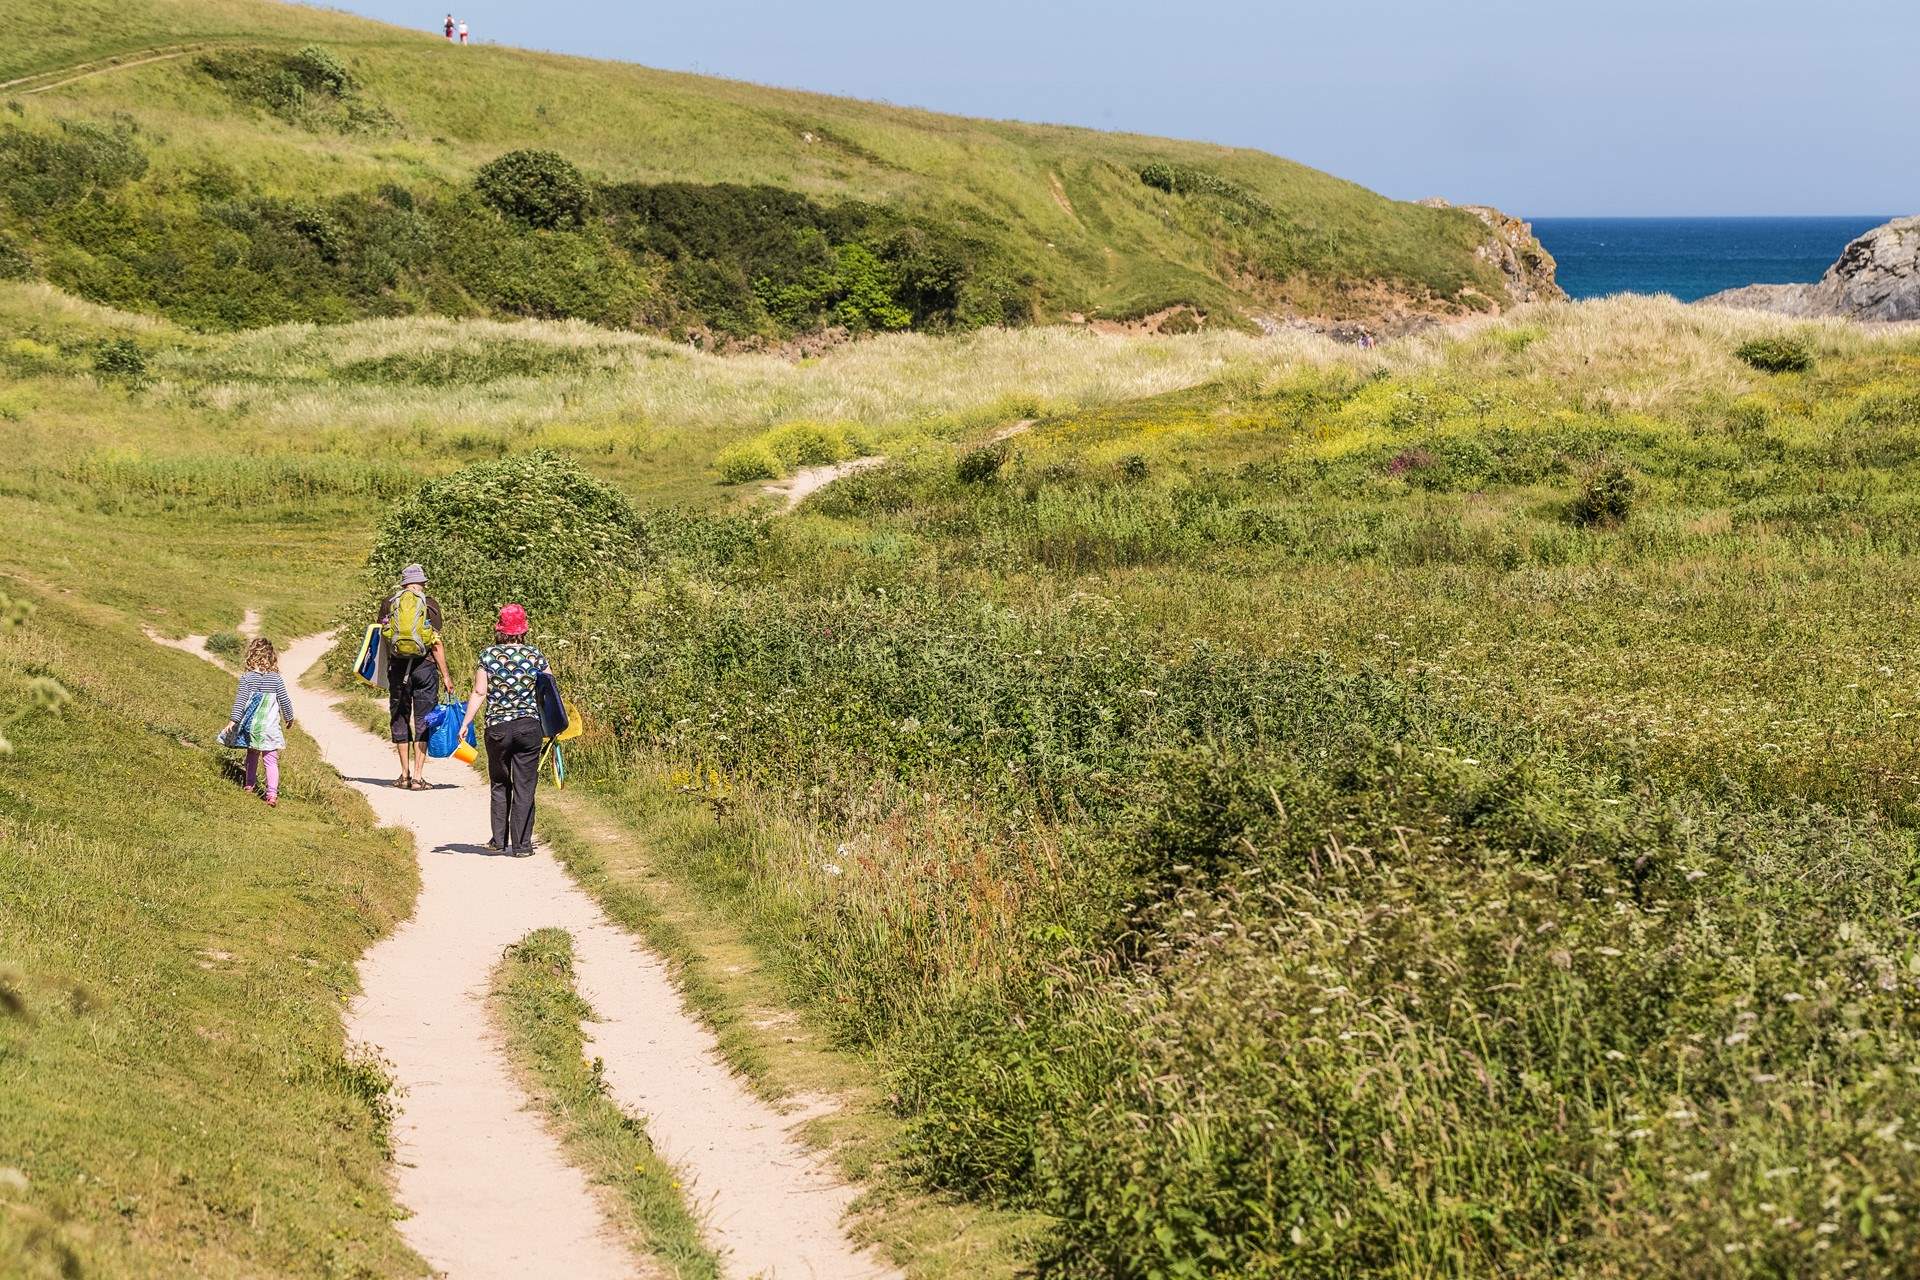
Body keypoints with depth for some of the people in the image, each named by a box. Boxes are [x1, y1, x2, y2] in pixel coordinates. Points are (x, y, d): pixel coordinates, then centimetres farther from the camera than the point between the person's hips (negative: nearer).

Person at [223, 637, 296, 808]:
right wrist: (289, 717, 18)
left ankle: (249, 784, 33)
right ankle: (272, 794, -12)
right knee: (271, 760, -1)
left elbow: (241, 700, -13)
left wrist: (233, 720, -12)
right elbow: (284, 700, 2)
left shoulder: (247, 677, -9)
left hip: (251, 726, 0)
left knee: (252, 755, 22)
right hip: (270, 728, 0)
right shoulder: (276, 678, -5)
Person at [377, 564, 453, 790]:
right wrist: (446, 676, -1)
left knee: (400, 719, 12)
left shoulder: (388, 603, 5)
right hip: (424, 666, -2)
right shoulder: (430, 604, -2)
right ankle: (418, 776, -1)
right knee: (423, 720, 3)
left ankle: (405, 775, 12)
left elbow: (382, 638, 5)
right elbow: (436, 643, -5)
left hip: (397, 667, 2)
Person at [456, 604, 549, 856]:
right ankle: (521, 844, 5)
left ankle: (499, 840, 19)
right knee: (524, 787, 5)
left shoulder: (488, 655, -3)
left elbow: (479, 693, -6)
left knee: (500, 784, 17)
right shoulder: (536, 656, -1)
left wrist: (465, 724, 1)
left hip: (497, 728, 0)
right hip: (529, 726, 0)